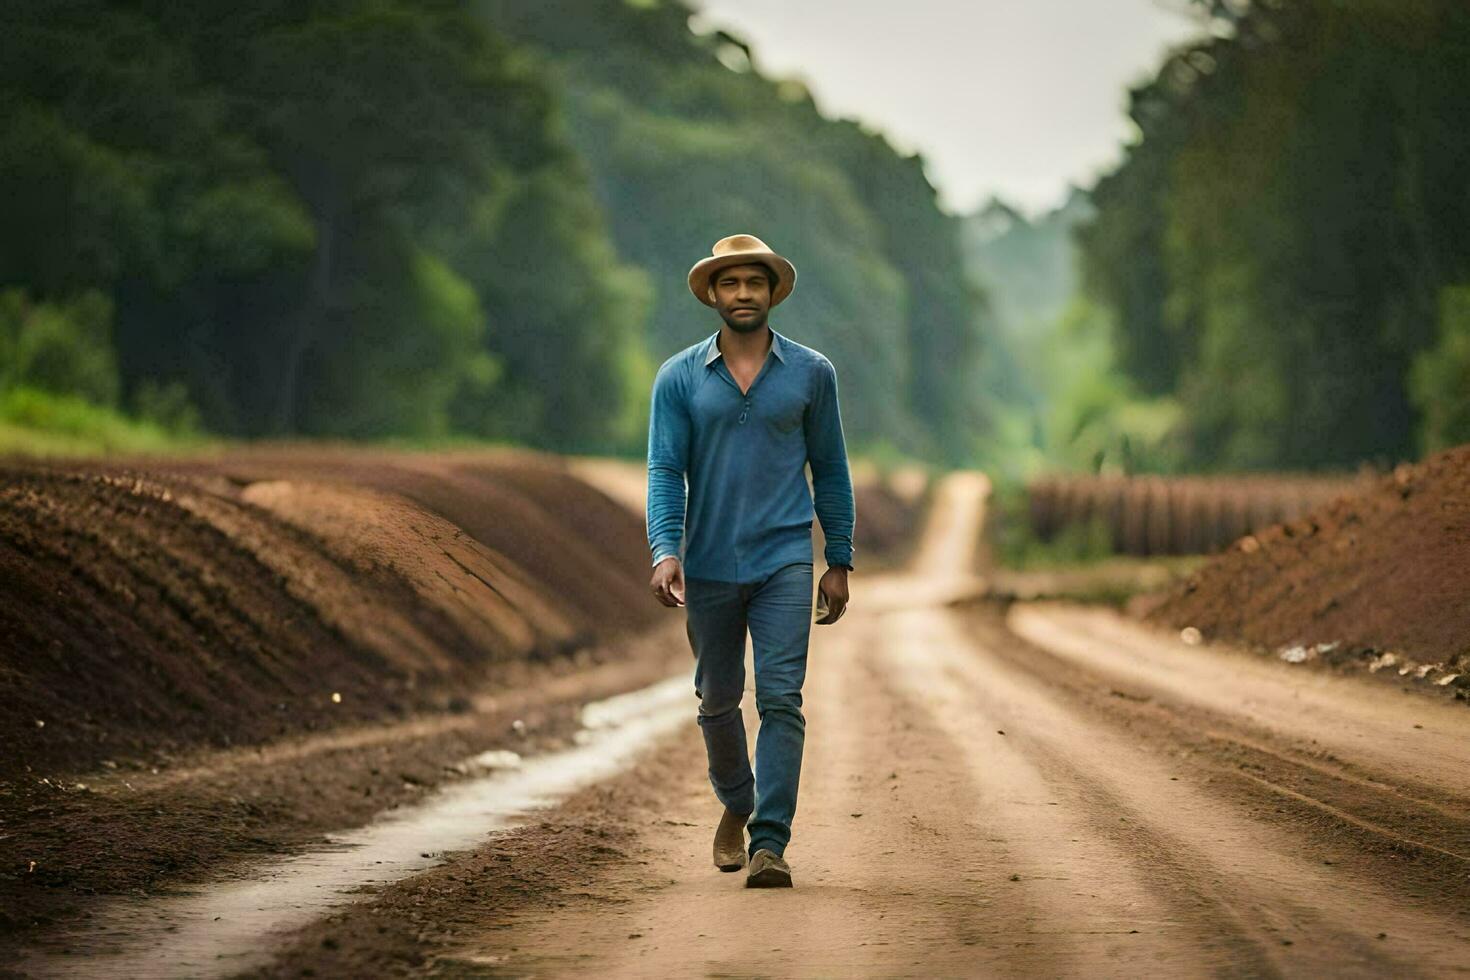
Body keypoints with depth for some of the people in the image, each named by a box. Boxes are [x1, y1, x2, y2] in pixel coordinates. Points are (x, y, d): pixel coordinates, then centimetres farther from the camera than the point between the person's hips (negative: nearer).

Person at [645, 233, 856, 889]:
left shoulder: (811, 373, 3)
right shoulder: (679, 378, 2)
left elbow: (829, 469, 9)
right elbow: (664, 471, -4)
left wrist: (840, 562, 7)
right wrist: (665, 551, -19)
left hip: (784, 563, -1)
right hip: (708, 566, 1)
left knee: (780, 697, -12)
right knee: (717, 699, 14)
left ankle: (770, 844, -14)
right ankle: (736, 806, 39)